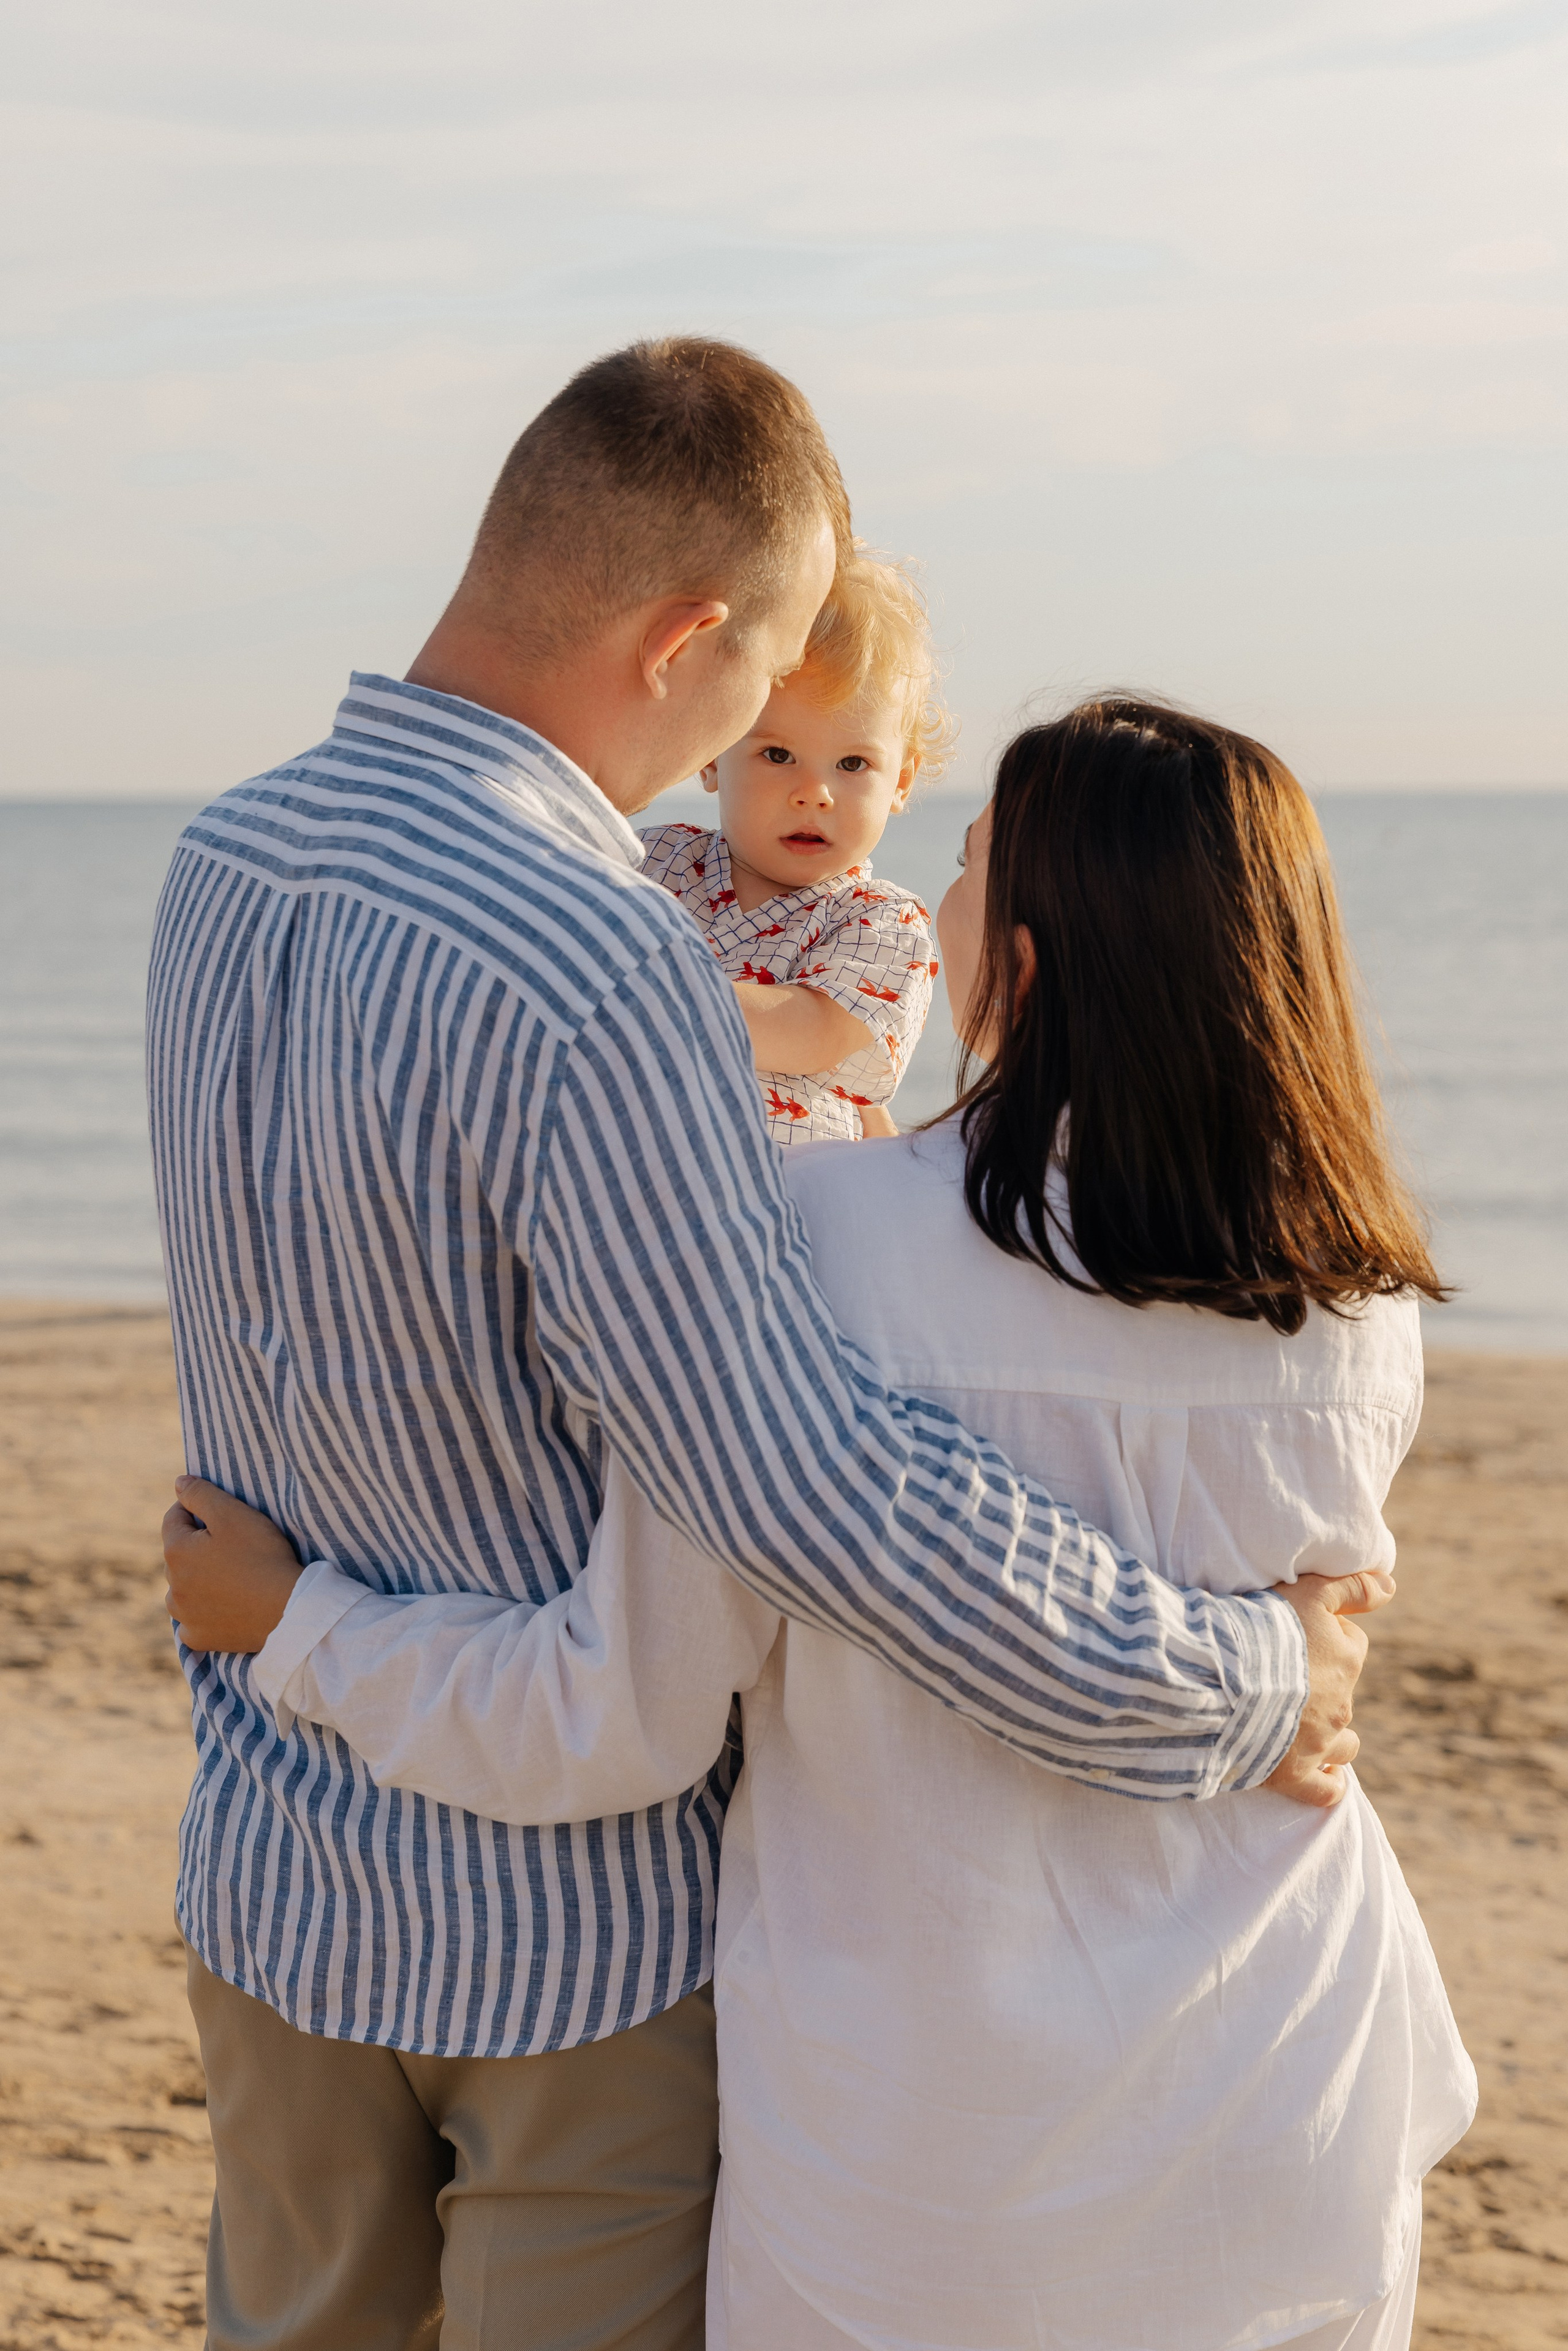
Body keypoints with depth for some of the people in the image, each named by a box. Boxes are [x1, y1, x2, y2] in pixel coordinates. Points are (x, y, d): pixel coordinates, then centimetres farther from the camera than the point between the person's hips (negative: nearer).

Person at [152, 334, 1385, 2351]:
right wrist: (1244, 1687, -21)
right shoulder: (593, 974, -29)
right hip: (584, 1908, -6)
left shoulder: (220, 864, -3)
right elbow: (814, 1496, -31)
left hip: (279, 1870, 7)